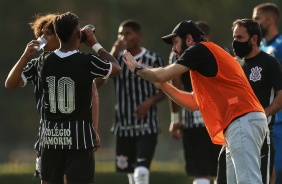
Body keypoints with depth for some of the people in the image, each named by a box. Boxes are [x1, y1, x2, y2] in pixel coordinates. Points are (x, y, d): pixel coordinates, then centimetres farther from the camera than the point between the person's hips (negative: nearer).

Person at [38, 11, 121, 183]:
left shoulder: (45, 61, -1)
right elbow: (116, 68, 6)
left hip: (52, 134, 4)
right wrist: (95, 44, 15)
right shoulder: (87, 62, -12)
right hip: (79, 136, -4)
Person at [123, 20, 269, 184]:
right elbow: (194, 103, 32)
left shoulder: (200, 49, 0)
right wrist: (162, 85, 26)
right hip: (237, 126, 10)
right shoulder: (206, 59, 29)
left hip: (243, 121, -10)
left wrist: (138, 69, 16)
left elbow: (162, 75, -3)